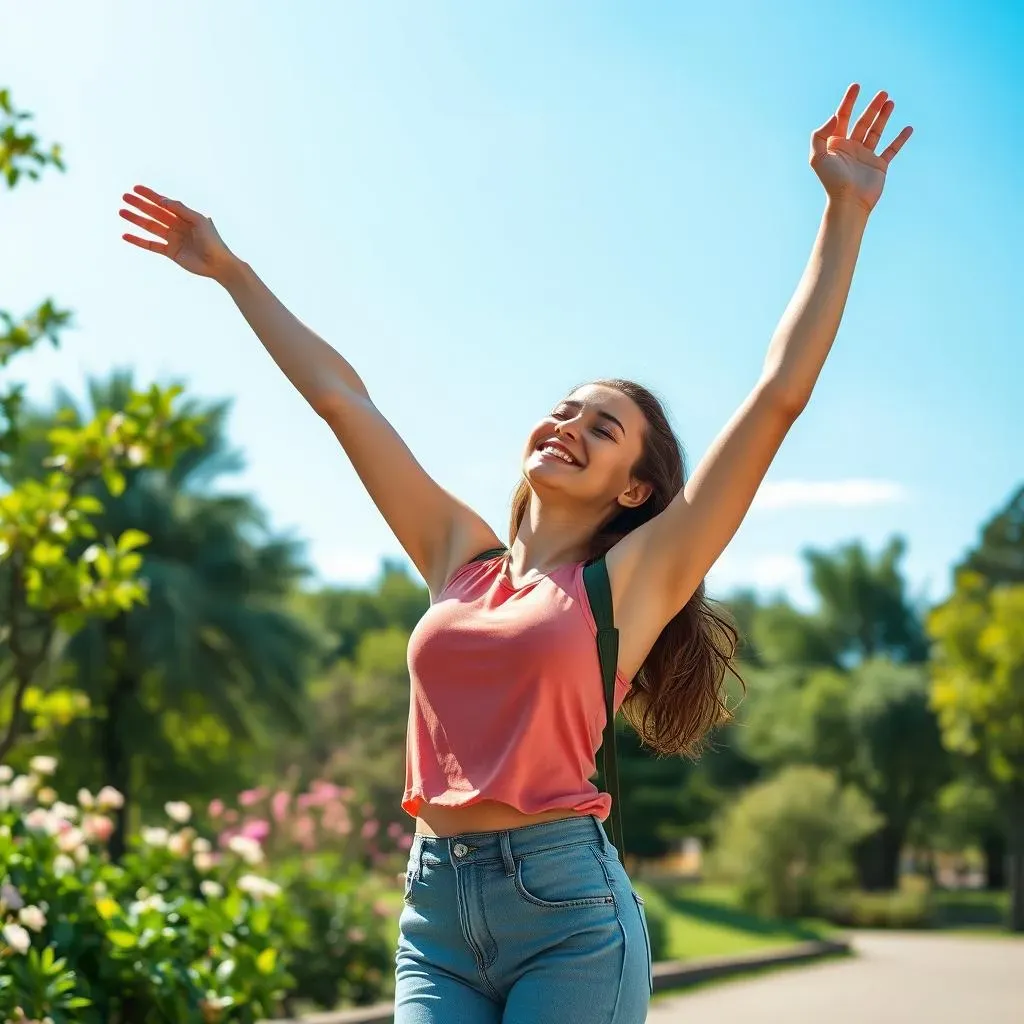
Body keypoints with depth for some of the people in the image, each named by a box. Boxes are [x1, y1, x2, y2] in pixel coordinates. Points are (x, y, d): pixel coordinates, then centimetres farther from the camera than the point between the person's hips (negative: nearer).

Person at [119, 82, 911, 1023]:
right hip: (434, 915, 4)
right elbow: (339, 394, 17)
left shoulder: (635, 576, 1)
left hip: (567, 911, -4)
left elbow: (780, 395, -4)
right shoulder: (460, 558, 13)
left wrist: (846, 214, -2)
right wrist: (230, 270, 24)